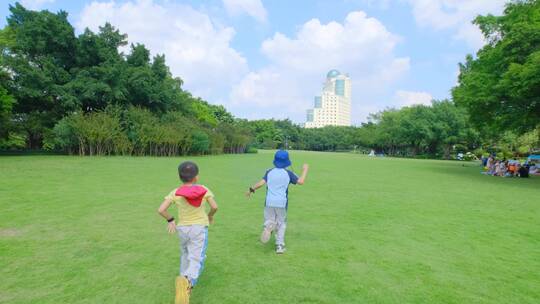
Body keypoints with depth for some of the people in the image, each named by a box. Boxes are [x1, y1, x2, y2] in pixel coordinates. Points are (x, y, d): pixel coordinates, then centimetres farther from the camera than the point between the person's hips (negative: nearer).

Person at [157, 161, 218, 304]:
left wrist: (170, 220, 5)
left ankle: (185, 282, 35)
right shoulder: (204, 190, -8)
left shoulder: (175, 193, -8)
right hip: (199, 228, -2)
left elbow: (161, 210, -12)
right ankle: (188, 282, -34)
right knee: (196, 260, -7)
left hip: (182, 229, 3)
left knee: (185, 255, 27)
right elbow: (214, 207, -6)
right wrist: (210, 216, 14)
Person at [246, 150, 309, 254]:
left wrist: (251, 189, 6)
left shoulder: (269, 172, 2)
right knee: (281, 223, 14)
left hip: (269, 202, 1)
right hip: (282, 202, -1)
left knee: (268, 220, 13)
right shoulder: (288, 173, -2)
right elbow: (301, 181, -5)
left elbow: (261, 183, -8)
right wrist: (305, 170, 9)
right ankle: (279, 245, 11)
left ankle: (268, 226, -22)